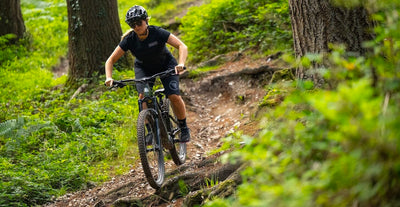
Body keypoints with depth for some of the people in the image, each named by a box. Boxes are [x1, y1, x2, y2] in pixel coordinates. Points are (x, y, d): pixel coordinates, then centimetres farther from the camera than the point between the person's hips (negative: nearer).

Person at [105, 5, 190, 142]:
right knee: (143, 96, -25)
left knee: (174, 97, -19)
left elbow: (182, 46, -34)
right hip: (143, 68, 2)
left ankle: (184, 128, 5)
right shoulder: (129, 40, -23)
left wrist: (181, 64, -52)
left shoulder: (157, 33, -29)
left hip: (166, 65, -2)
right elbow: (111, 60, -18)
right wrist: (109, 78, -36)